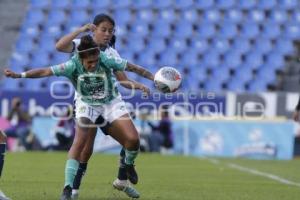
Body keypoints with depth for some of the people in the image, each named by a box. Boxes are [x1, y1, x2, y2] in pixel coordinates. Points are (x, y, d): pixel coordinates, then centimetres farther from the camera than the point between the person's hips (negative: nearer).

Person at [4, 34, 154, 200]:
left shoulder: (106, 60, -24)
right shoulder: (73, 66, -25)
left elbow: (131, 67, -14)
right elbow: (46, 71, -28)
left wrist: (153, 77, -13)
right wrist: (19, 75, -35)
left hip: (111, 103, 1)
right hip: (87, 105, -1)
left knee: (133, 139, -11)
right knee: (79, 142, -21)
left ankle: (128, 164, 25)